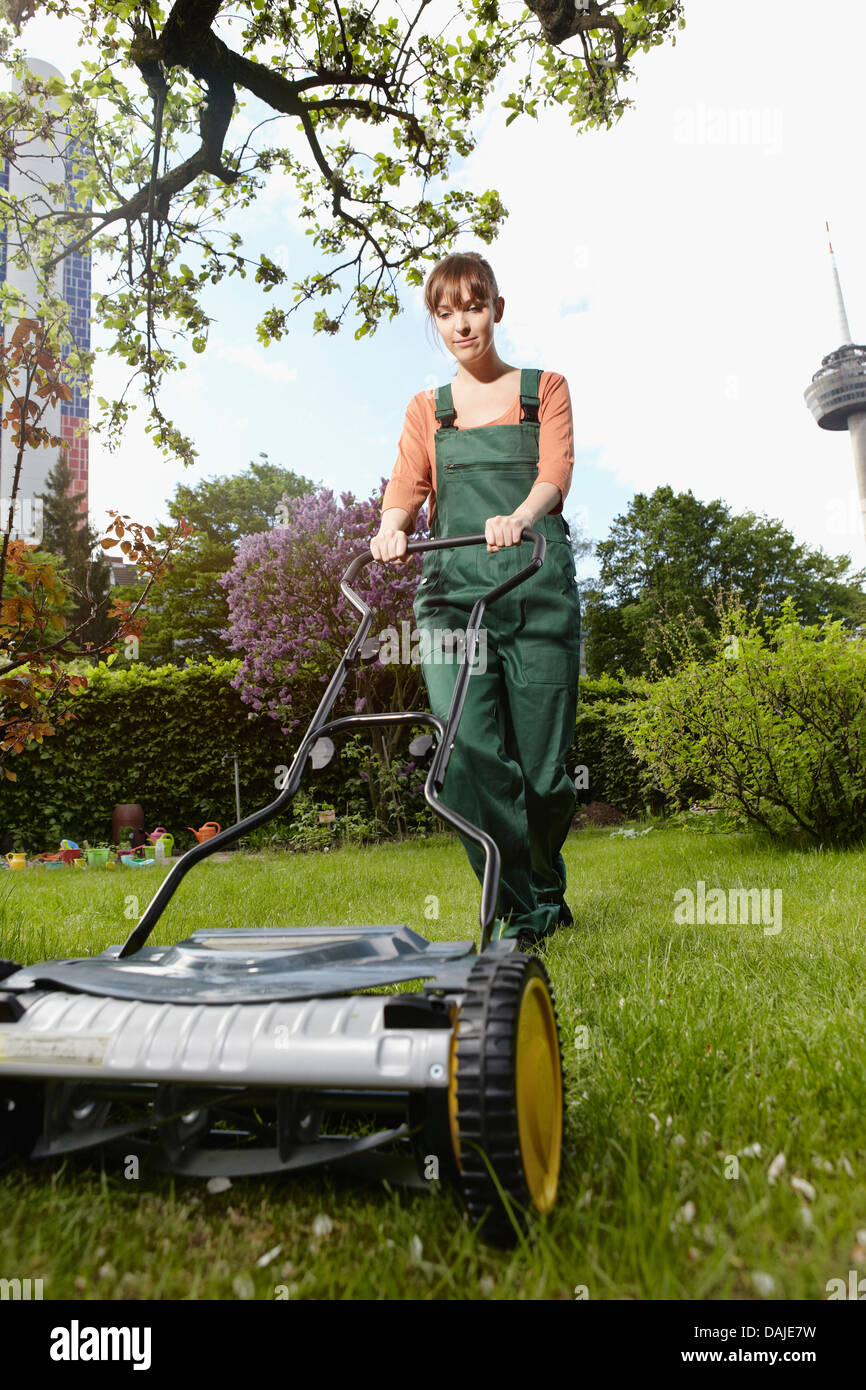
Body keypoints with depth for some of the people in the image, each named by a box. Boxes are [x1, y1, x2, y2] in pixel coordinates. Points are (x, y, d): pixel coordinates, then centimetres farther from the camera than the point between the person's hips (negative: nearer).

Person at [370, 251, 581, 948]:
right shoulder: (427, 410, 23)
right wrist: (394, 527, -16)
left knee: (543, 765, -2)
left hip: (539, 584, -1)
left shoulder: (544, 390, 18)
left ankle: (546, 886, 27)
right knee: (472, 754, -15)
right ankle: (521, 916, -2)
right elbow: (405, 490, 9)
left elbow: (554, 473, 0)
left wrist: (517, 518, -23)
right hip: (453, 588, 1)